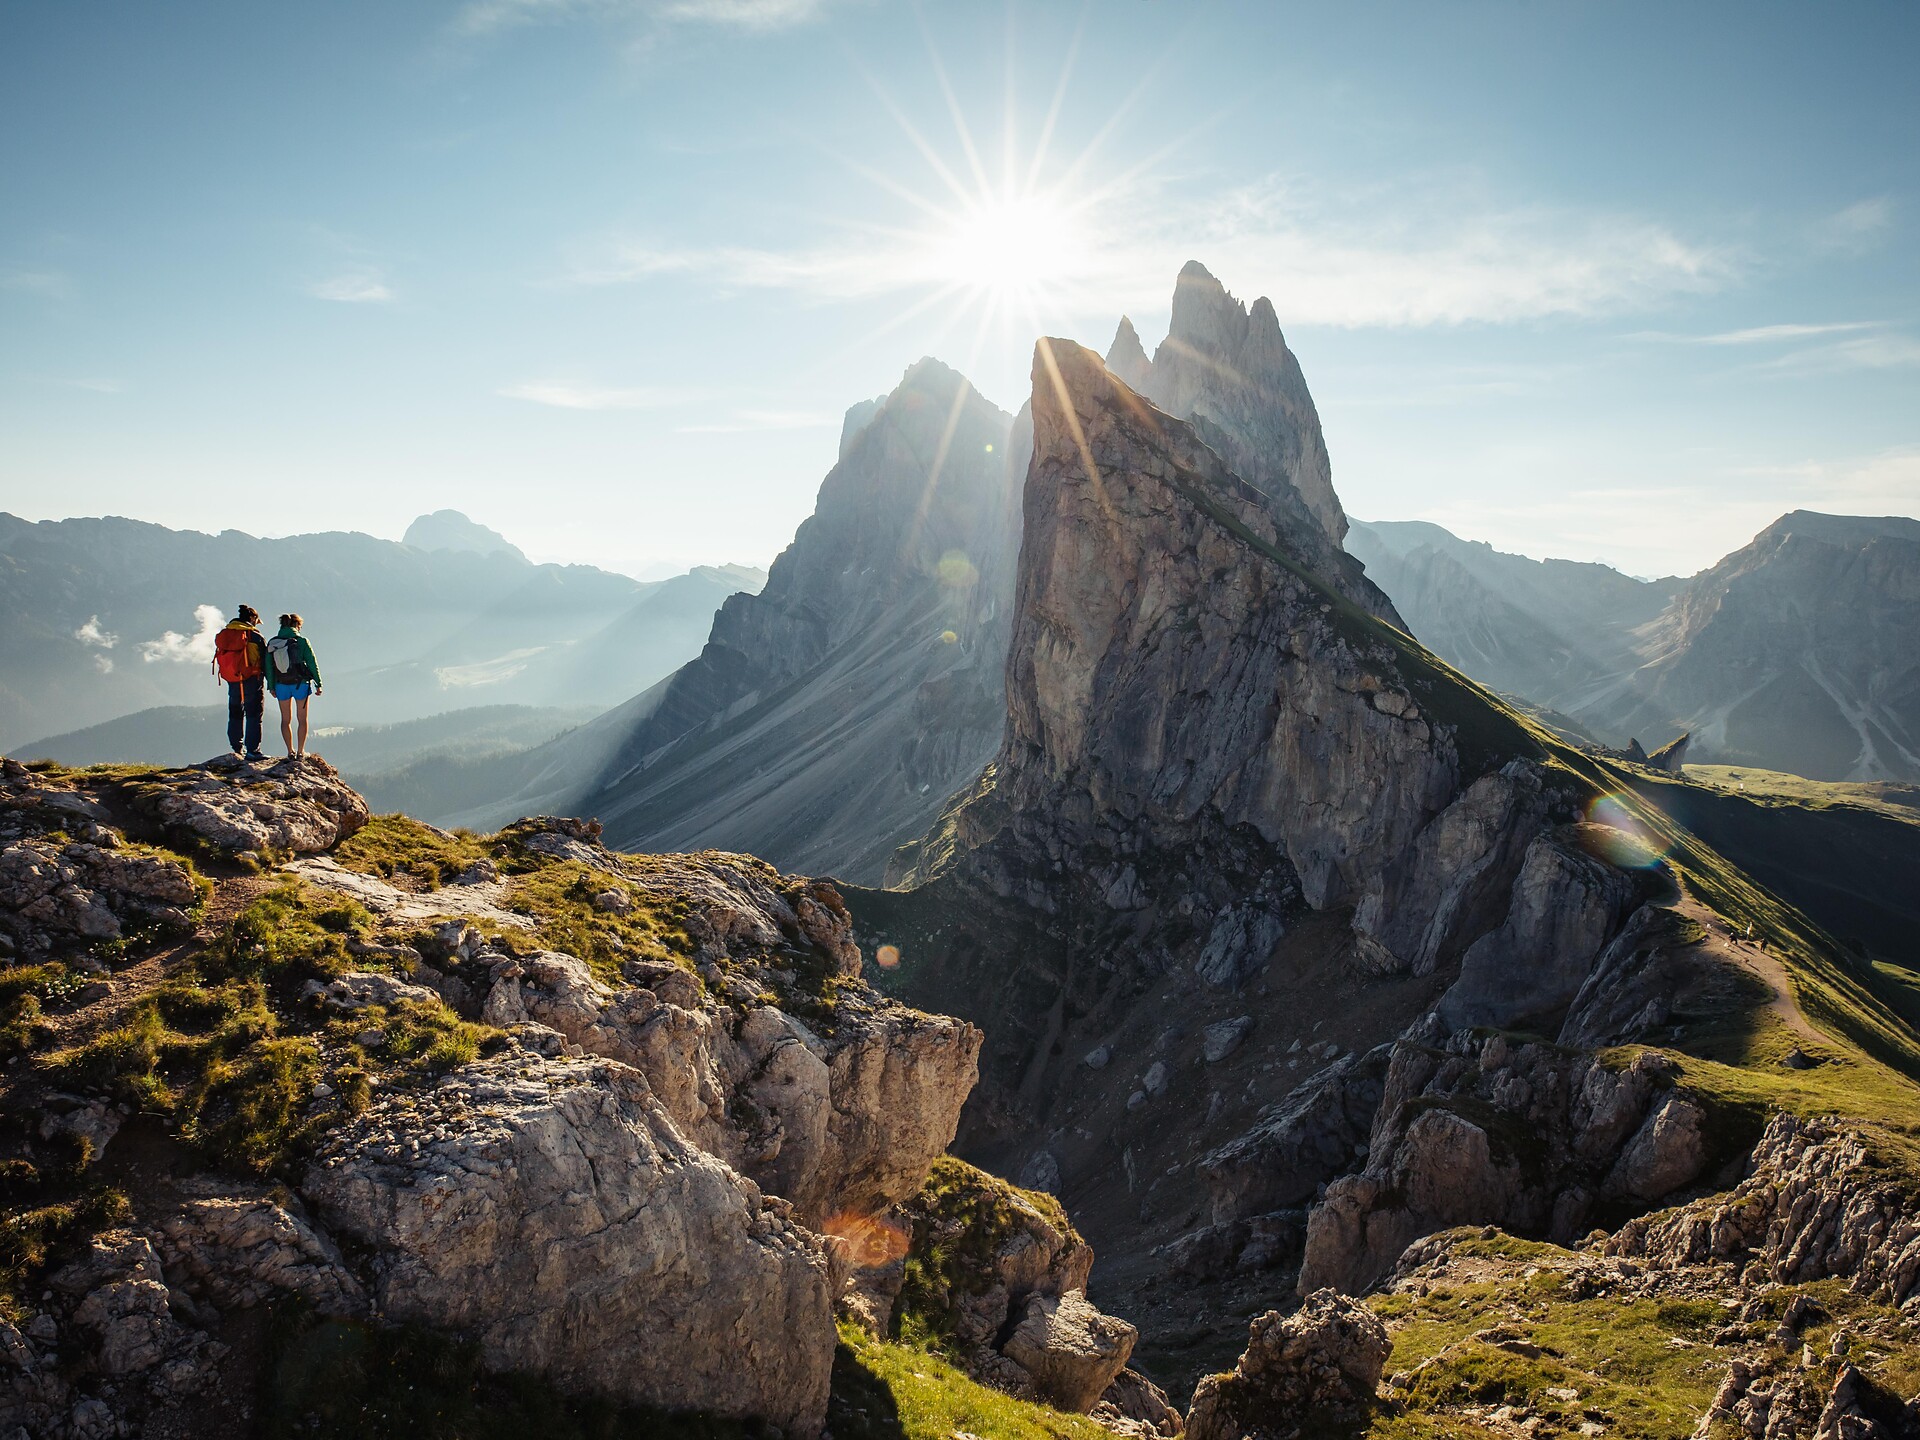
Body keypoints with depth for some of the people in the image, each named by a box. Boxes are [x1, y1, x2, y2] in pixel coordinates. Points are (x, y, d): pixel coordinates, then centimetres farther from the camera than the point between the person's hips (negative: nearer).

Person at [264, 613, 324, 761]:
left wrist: (271, 687, 12)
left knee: (285, 719, 13)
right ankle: (300, 752, 8)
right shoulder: (301, 641, -10)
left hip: (281, 685, 3)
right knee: (302, 719, 8)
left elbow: (269, 666, 3)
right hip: (301, 684, -3)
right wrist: (318, 684, 0)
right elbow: (312, 663, -8)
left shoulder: (272, 643, 0)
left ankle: (290, 751, 13)